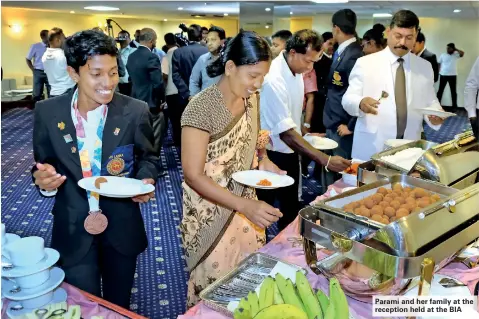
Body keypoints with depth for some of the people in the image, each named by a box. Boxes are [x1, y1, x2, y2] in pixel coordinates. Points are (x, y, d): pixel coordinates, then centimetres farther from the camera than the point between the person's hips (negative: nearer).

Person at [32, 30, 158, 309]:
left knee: (118, 307, 21)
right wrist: (44, 178, -21)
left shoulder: (135, 112, -11)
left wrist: (146, 181, -19)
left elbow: (148, 157, 2)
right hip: (73, 231, 0)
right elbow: (43, 165, 1)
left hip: (121, 228, 1)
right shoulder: (47, 112, -8)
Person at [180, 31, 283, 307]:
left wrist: (263, 162, -6)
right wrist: (246, 206, -32)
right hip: (210, 216, -6)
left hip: (245, 207, 7)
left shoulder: (251, 99, -2)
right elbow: (193, 176, -24)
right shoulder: (202, 108, -24)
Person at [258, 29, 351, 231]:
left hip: (290, 150, 8)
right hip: (272, 155, -8)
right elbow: (285, 132, -32)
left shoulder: (296, 69, 0)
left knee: (291, 207, 19)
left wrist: (304, 133, 8)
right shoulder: (274, 80, -27)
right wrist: (325, 160, -34)